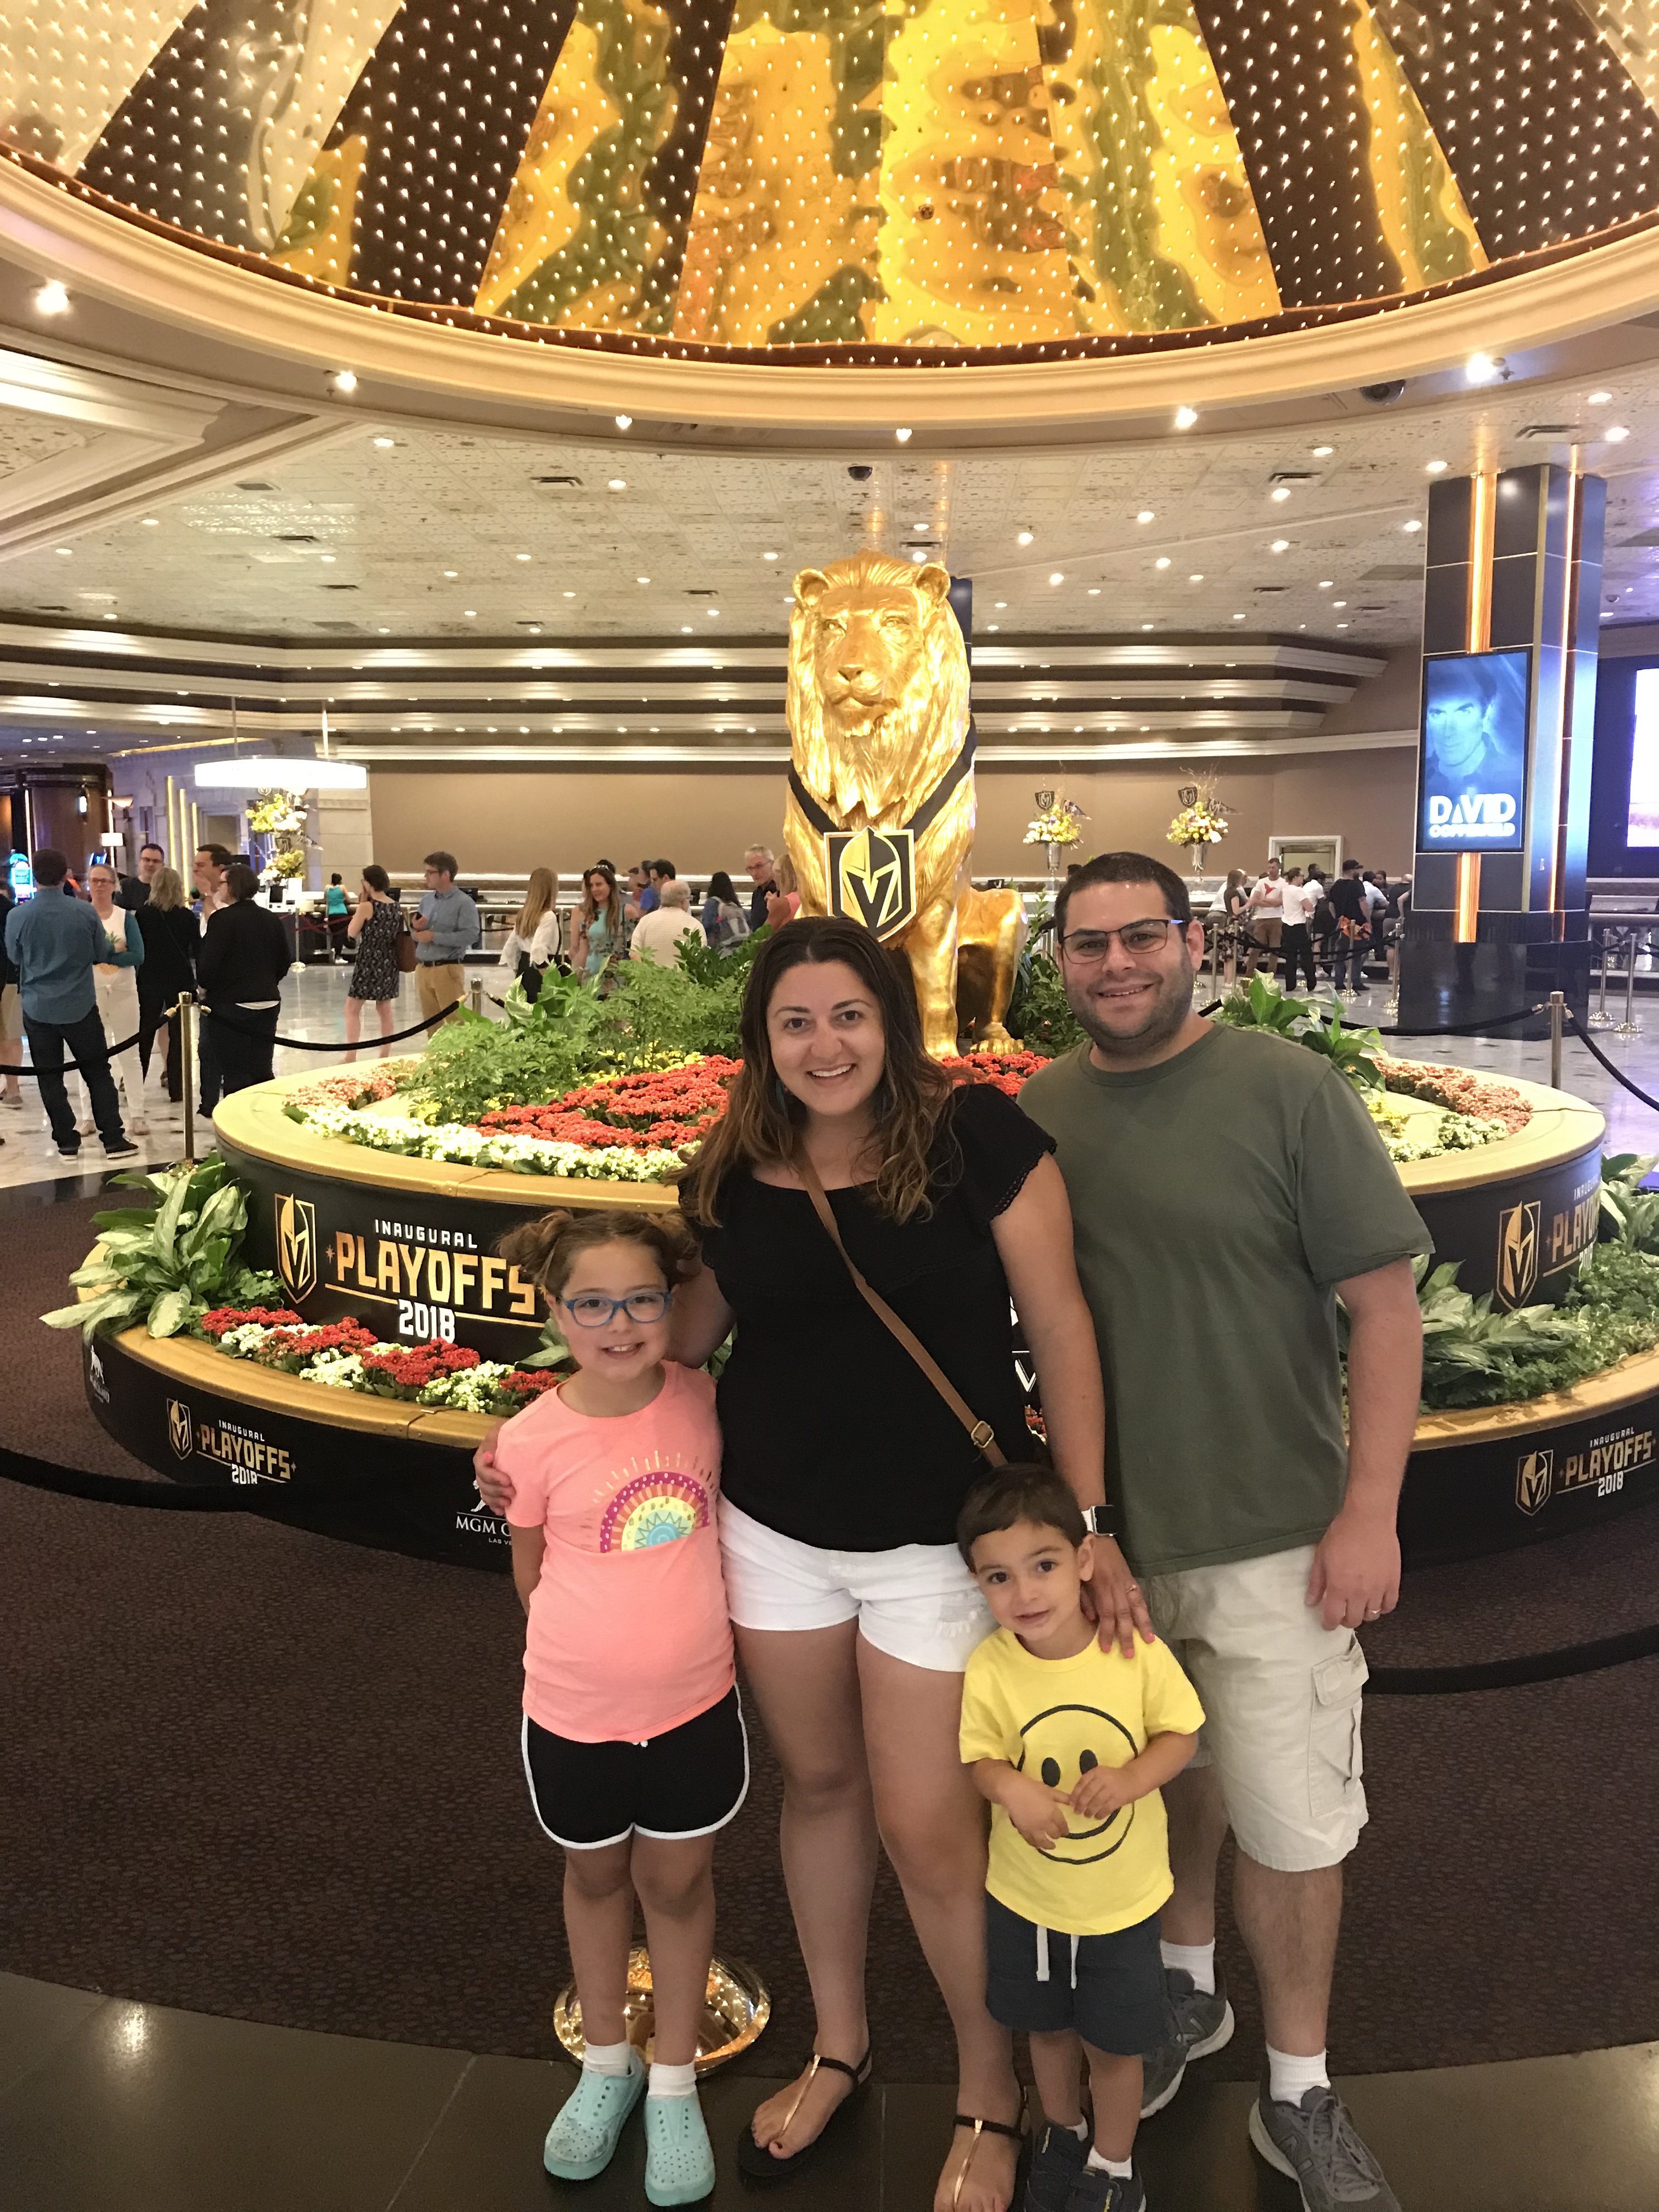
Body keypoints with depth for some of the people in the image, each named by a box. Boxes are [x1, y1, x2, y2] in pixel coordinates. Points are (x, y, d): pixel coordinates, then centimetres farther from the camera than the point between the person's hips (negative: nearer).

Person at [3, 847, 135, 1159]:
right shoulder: (84, 911, -11)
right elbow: (102, 954, 1)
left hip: (38, 1008, 0)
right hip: (80, 1005, 0)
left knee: (50, 1076, 10)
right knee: (98, 1072, 9)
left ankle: (67, 1142, 13)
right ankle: (114, 1139, 6)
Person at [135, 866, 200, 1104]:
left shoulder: (142, 914, -6)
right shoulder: (188, 917, -8)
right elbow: (197, 950, -5)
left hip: (150, 981, 1)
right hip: (181, 981, -1)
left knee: (144, 1035, 12)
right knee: (178, 1035, 6)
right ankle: (176, 1089, 4)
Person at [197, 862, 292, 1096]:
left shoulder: (222, 919, -13)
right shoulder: (270, 919, 6)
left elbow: (208, 965, -15)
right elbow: (285, 962, 13)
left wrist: (205, 986, 4)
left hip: (231, 1005, -6)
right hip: (268, 1003, 6)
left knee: (235, 1075, -2)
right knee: (262, 1072, 13)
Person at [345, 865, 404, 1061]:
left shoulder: (367, 907, -13)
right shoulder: (396, 907, 4)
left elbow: (352, 933, -4)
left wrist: (360, 905, -1)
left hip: (369, 963, -6)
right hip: (390, 963, 6)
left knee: (352, 1010, 0)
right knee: (385, 1009, 14)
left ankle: (351, 1055, -6)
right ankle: (385, 1055, 17)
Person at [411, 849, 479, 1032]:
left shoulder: (463, 903, -7)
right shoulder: (426, 900, 13)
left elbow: (471, 935, -19)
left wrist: (435, 937, -17)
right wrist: (416, 927, -2)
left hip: (447, 970, -7)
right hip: (423, 969, 7)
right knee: (430, 1024, 11)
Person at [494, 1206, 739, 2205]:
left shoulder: (703, 1401, -13)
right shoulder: (535, 1439, -17)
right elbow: (532, 1574, -1)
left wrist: (685, 1628, 3)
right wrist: (601, 1645, -4)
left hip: (695, 1705, 1)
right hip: (575, 1712, 0)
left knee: (678, 1882, 17)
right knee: (598, 1877, 22)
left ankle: (675, 2083, 39)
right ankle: (607, 2062, 46)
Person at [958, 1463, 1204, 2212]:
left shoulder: (1137, 1651, -23)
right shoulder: (988, 1670, -22)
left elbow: (1181, 1733, -11)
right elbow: (979, 1759, -12)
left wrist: (1131, 1777, -30)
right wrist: (1011, 1788, -35)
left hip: (1124, 1898, -1)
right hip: (1025, 1898, 1)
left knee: (1115, 2043, 18)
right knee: (1048, 2028, 26)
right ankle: (1062, 2132, 55)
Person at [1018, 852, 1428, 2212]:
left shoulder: (1288, 1090, -12)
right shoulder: (1039, 1112, 0)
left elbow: (1385, 1305, -11)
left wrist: (1370, 1512, -13)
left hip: (1268, 1535, -3)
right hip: (1100, 1529, 4)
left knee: (1292, 1820, 7)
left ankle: (1300, 2091, 30)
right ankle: (1188, 1986, 46)